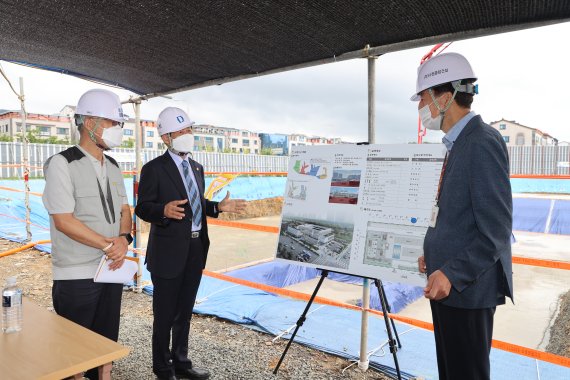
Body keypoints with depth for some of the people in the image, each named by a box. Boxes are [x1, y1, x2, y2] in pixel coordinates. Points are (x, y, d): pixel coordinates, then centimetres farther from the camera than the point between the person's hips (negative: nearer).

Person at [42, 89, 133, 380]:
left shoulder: (113, 167, 9)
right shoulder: (62, 164, -12)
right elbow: (63, 221, -17)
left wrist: (123, 239, -10)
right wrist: (108, 245, -16)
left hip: (112, 268, 6)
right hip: (77, 276, -6)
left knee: (107, 343, 16)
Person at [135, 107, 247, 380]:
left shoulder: (196, 167, 12)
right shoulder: (154, 169, -10)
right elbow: (142, 208, -13)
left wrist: (219, 206, 1)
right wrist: (164, 211, -32)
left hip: (195, 250, 7)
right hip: (169, 252, -6)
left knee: (184, 312, 19)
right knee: (165, 315, 9)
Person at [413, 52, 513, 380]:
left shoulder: (483, 142, -18)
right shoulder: (460, 142, 11)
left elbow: (496, 229, -22)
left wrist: (452, 274, -23)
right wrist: (436, 255, 12)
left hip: (467, 287, -9)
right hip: (448, 281, 9)